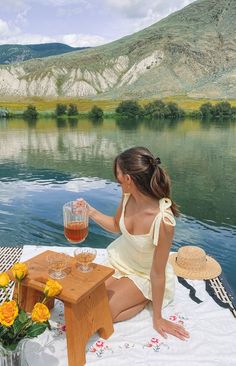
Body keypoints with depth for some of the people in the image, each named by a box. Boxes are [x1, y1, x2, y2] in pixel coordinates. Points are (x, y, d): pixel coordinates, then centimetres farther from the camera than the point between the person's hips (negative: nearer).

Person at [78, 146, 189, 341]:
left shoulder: (163, 221, -37)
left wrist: (157, 318, -13)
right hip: (119, 261, 6)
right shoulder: (128, 196, -18)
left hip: (143, 275, -6)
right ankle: (141, 297, 19)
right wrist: (91, 212, -8)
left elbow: (157, 272, -26)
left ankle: (145, 299, 7)